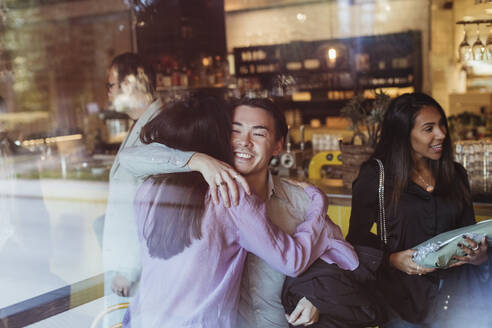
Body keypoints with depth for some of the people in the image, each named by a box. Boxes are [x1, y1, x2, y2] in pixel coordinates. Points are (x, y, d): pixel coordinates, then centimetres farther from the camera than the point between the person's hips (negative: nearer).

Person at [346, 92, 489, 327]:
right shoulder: (375, 176, -2)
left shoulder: (455, 174, 12)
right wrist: (393, 260, -16)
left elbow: (468, 233, 16)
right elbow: (357, 238, 1)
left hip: (453, 290, 4)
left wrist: (479, 256, -5)